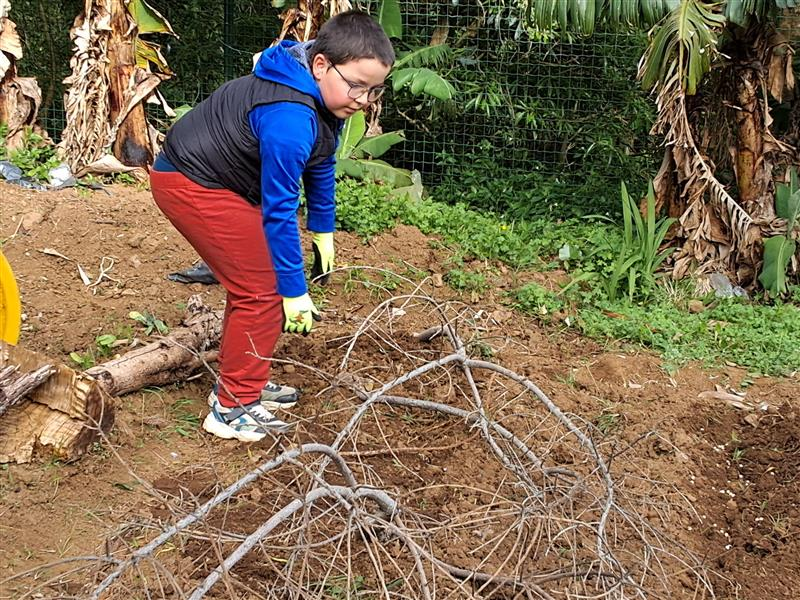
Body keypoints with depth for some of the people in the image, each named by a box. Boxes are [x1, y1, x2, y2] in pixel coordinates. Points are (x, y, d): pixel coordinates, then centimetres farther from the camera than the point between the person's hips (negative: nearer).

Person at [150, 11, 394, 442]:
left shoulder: (324, 98, -1)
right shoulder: (290, 118, -32)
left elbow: (321, 167, 13)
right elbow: (278, 211, -27)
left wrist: (323, 233, 19)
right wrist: (295, 293, -21)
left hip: (218, 181, 10)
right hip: (191, 185, -10)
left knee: (251, 284, 16)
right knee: (262, 292, -8)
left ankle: (239, 383, 30)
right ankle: (232, 409, 3)